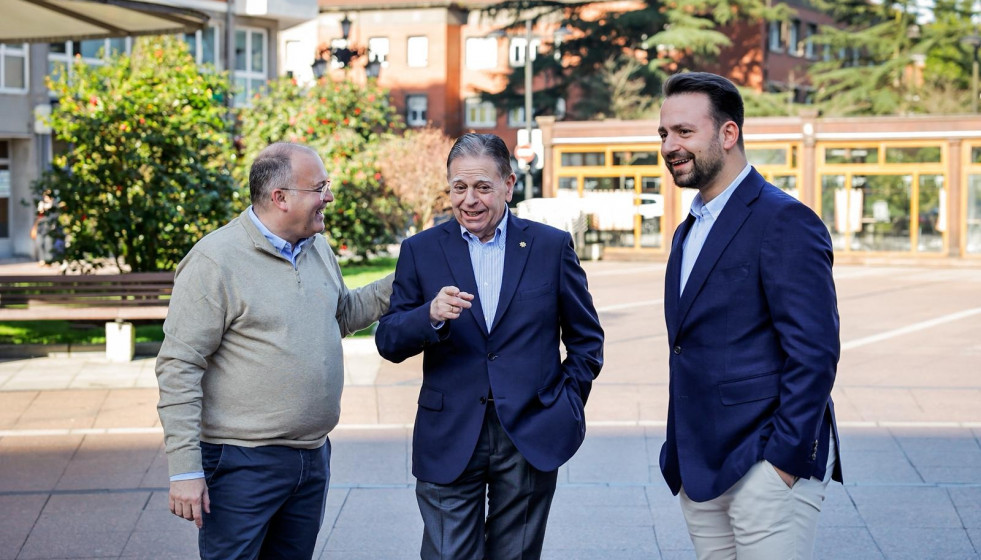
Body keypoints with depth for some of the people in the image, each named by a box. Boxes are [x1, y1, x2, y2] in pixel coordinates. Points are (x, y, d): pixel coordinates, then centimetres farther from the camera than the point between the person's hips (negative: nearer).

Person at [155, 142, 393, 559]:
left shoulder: (318, 248, 9)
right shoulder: (215, 260, -14)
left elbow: (342, 314, 28)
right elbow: (179, 368, -15)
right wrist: (185, 470, -19)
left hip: (313, 457, 7)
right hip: (243, 463, -7)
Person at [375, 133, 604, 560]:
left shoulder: (551, 246, 4)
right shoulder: (421, 251, 4)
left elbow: (586, 338, 12)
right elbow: (388, 343, -1)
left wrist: (568, 406, 4)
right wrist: (431, 316, -20)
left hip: (531, 440, 0)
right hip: (449, 443, 0)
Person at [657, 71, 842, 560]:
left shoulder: (784, 221, -12)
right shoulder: (689, 231, 17)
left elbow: (815, 352, -17)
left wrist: (786, 458, -18)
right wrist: (682, 456, 15)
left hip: (768, 465, -8)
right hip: (700, 470, 8)